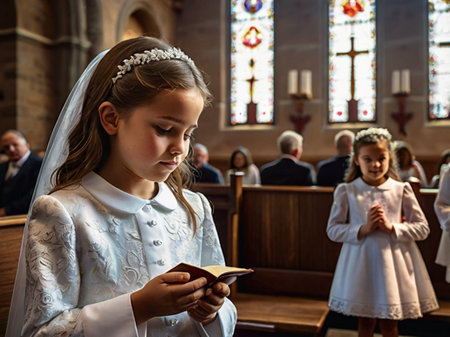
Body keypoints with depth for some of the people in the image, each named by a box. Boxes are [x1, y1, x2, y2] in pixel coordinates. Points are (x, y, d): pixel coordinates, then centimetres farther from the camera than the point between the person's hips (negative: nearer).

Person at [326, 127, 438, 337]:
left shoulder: (401, 190, -1)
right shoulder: (346, 191, -3)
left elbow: (422, 229, 0)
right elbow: (333, 230, -3)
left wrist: (391, 227, -16)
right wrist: (363, 229, -18)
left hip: (394, 261, 1)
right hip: (361, 261, 0)